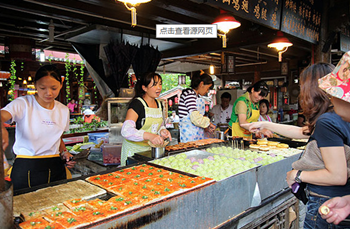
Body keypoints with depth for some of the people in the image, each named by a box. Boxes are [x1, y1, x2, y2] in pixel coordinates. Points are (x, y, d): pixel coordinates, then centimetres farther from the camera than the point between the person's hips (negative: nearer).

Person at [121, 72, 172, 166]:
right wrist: (149, 136, -43)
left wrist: (162, 130, -5)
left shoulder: (159, 104, 6)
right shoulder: (137, 103, -17)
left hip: (151, 149, 7)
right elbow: (126, 130, -29)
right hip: (134, 150, -6)